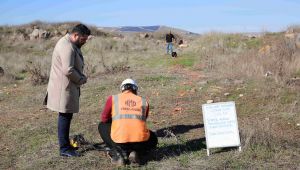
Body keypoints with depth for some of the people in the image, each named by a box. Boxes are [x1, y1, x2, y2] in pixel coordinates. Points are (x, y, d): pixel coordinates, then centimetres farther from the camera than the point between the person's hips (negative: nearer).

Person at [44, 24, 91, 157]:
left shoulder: (71, 44, 14)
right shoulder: (67, 46, -21)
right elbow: (68, 70, -27)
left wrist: (81, 77, 4)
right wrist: (82, 79, -12)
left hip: (68, 87, 10)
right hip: (64, 88, -10)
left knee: (66, 116, 16)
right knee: (65, 116, -3)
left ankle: (65, 144, 27)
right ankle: (64, 149, 5)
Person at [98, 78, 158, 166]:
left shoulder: (113, 98, 10)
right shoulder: (144, 101, 15)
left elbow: (104, 119, 19)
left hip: (119, 141, -1)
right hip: (140, 142, 2)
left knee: (102, 126, 27)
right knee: (153, 139, 36)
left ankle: (118, 153, 10)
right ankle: (136, 153, 6)